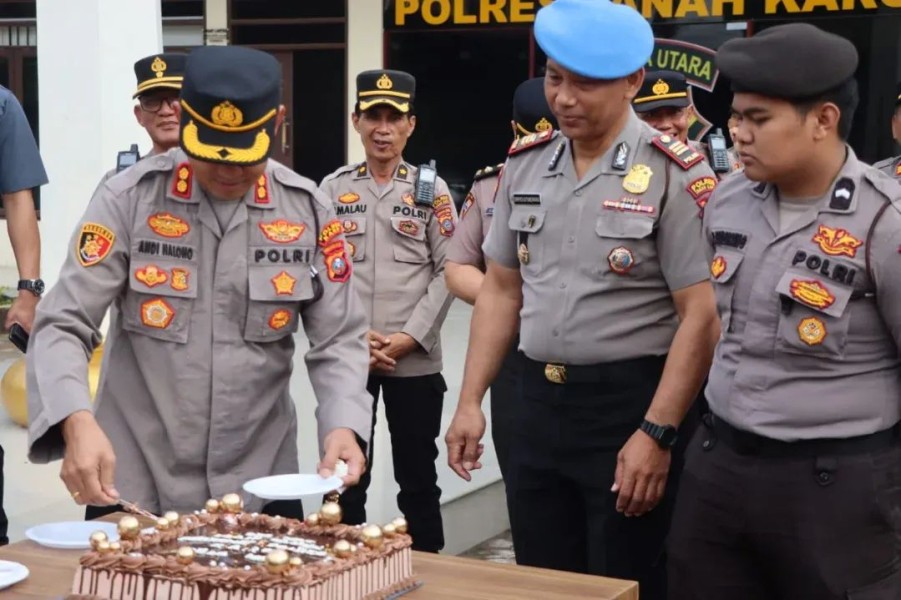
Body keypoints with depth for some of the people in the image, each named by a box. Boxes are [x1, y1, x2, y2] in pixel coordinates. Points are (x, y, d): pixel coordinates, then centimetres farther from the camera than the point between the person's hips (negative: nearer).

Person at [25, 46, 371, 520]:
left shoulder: (308, 211, -2)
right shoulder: (129, 198, -9)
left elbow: (339, 338, 1)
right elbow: (62, 325, -13)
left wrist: (342, 424, -18)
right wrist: (78, 423, -31)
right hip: (133, 483, -2)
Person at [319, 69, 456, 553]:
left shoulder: (431, 189, 4)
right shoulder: (333, 188, 6)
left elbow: (447, 272, -1)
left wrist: (409, 338, -11)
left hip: (415, 361, -1)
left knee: (418, 477, 9)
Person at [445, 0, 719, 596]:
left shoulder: (673, 173, -12)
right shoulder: (525, 164, 7)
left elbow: (701, 317, -14)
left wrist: (657, 434, -18)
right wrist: (470, 402, 7)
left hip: (630, 404, -5)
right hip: (538, 401, 6)